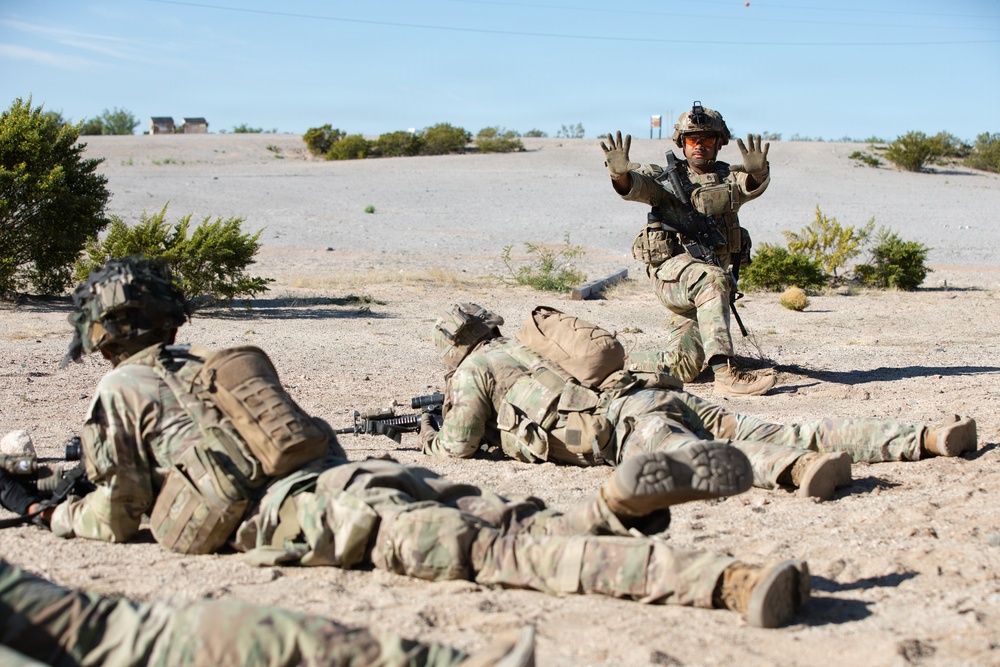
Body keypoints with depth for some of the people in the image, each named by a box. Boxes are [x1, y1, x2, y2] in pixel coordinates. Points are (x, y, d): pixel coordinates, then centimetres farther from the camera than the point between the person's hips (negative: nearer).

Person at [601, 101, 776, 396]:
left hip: (717, 276, 4)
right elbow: (636, 186, -11)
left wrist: (756, 171, -34)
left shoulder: (730, 178, 14)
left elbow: (753, 185, -9)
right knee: (712, 280, -38)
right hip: (672, 271, -4)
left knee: (680, 369, -2)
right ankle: (726, 373, -43)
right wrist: (620, 173, -36)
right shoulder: (665, 176, 10)